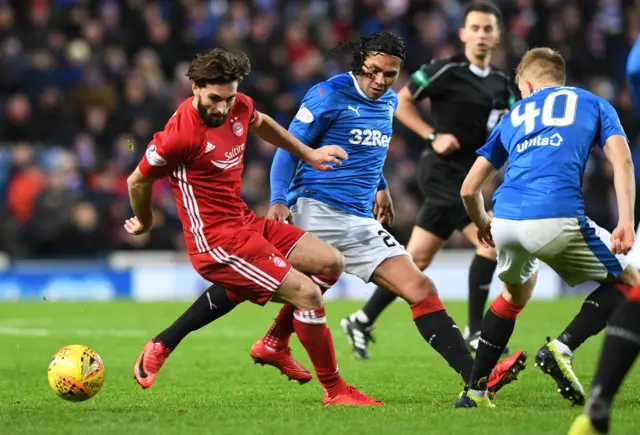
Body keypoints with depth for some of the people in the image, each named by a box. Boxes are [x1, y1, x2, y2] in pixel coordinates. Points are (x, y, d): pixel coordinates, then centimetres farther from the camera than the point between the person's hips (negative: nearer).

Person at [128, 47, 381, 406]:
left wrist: (308, 154, 27)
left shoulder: (239, 106, 1)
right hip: (217, 240, -9)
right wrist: (145, 222, 11)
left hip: (245, 222, 9)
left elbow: (261, 123, 28)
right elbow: (139, 181, -8)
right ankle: (335, 390, -2)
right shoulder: (182, 134, -23)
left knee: (330, 263, 6)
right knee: (307, 294, -16)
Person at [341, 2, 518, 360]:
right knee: (490, 241, -17)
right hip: (444, 172, -8)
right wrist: (433, 136, -12)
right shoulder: (445, 71, -9)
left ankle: (362, 321, 20)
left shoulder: (502, 84, 11)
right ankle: (475, 333, -10)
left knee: (417, 258, 10)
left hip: (464, 177, 8)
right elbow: (401, 102, -4)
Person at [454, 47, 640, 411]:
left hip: (505, 220, 4)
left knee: (516, 294, 33)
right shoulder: (593, 104, 22)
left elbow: (469, 188, 27)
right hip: (557, 217, -4)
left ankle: (475, 391, 28)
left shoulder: (515, 115, 28)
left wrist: (482, 224, 47)